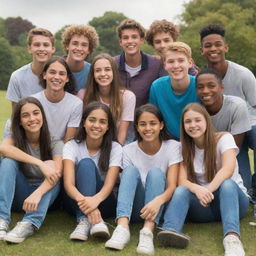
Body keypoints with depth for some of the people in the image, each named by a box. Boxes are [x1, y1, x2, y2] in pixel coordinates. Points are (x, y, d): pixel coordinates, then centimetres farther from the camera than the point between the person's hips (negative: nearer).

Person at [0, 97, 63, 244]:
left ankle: (30, 224, -41)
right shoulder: (16, 139, -6)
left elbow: (57, 172, -27)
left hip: (45, 195, 0)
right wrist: (40, 163, -42)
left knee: (51, 165, -28)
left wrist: (37, 193, -47)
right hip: (19, 195, 1)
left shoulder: (54, 144, -8)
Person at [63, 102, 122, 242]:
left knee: (87, 163, -25)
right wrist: (84, 201, -47)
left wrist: (95, 200, -46)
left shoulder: (115, 148, -6)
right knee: (85, 163, -27)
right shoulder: (71, 146, -8)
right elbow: (68, 184, -23)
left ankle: (84, 220, -42)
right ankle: (90, 219, -46)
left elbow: (109, 184, -21)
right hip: (78, 201, 0)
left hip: (103, 202, 1)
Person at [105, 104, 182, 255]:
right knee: (131, 169, -24)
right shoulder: (129, 150, -2)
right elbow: (127, 180, -8)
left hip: (159, 207, -1)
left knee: (155, 172, -27)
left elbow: (172, 186, -17)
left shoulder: (173, 147, -7)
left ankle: (148, 231, -44)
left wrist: (158, 200, -39)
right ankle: (123, 227, -43)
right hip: (136, 208, 1)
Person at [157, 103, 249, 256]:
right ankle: (171, 231, -54)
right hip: (202, 205, 2)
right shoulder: (186, 149, 4)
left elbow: (228, 169, -24)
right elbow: (182, 181, -11)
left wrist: (208, 190, -40)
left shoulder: (224, 138, -6)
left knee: (227, 184, -34)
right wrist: (197, 189, -34)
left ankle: (232, 237, -55)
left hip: (231, 198, -2)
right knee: (181, 190, -27)